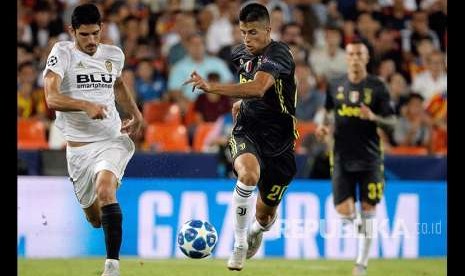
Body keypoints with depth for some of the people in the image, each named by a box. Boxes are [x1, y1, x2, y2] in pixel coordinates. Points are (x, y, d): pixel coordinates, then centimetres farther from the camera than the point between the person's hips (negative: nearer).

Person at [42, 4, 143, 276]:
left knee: (105, 190, -30)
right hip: (78, 147, 0)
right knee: (95, 218, 8)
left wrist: (136, 114, 18)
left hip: (112, 139, 0)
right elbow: (52, 98, -19)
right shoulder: (62, 53, -6)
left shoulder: (114, 55, 7)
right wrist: (86, 105, -34)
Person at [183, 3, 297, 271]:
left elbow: (258, 87, -40)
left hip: (279, 140, -3)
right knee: (249, 174, -34)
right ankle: (239, 244, -20)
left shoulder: (279, 53, -20)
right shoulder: (241, 53, 3)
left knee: (266, 213, 10)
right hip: (247, 131, 3)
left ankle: (257, 231, 50)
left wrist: (211, 87, -45)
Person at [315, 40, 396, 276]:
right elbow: (327, 109, 23)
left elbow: (391, 122, -1)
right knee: (343, 210, -8)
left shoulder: (377, 87, -2)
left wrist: (373, 117, -20)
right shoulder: (335, 86, 5)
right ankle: (354, 221, 28)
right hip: (342, 157, 2)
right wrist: (323, 124, 3)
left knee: (367, 211, -1)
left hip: (370, 158, -2)